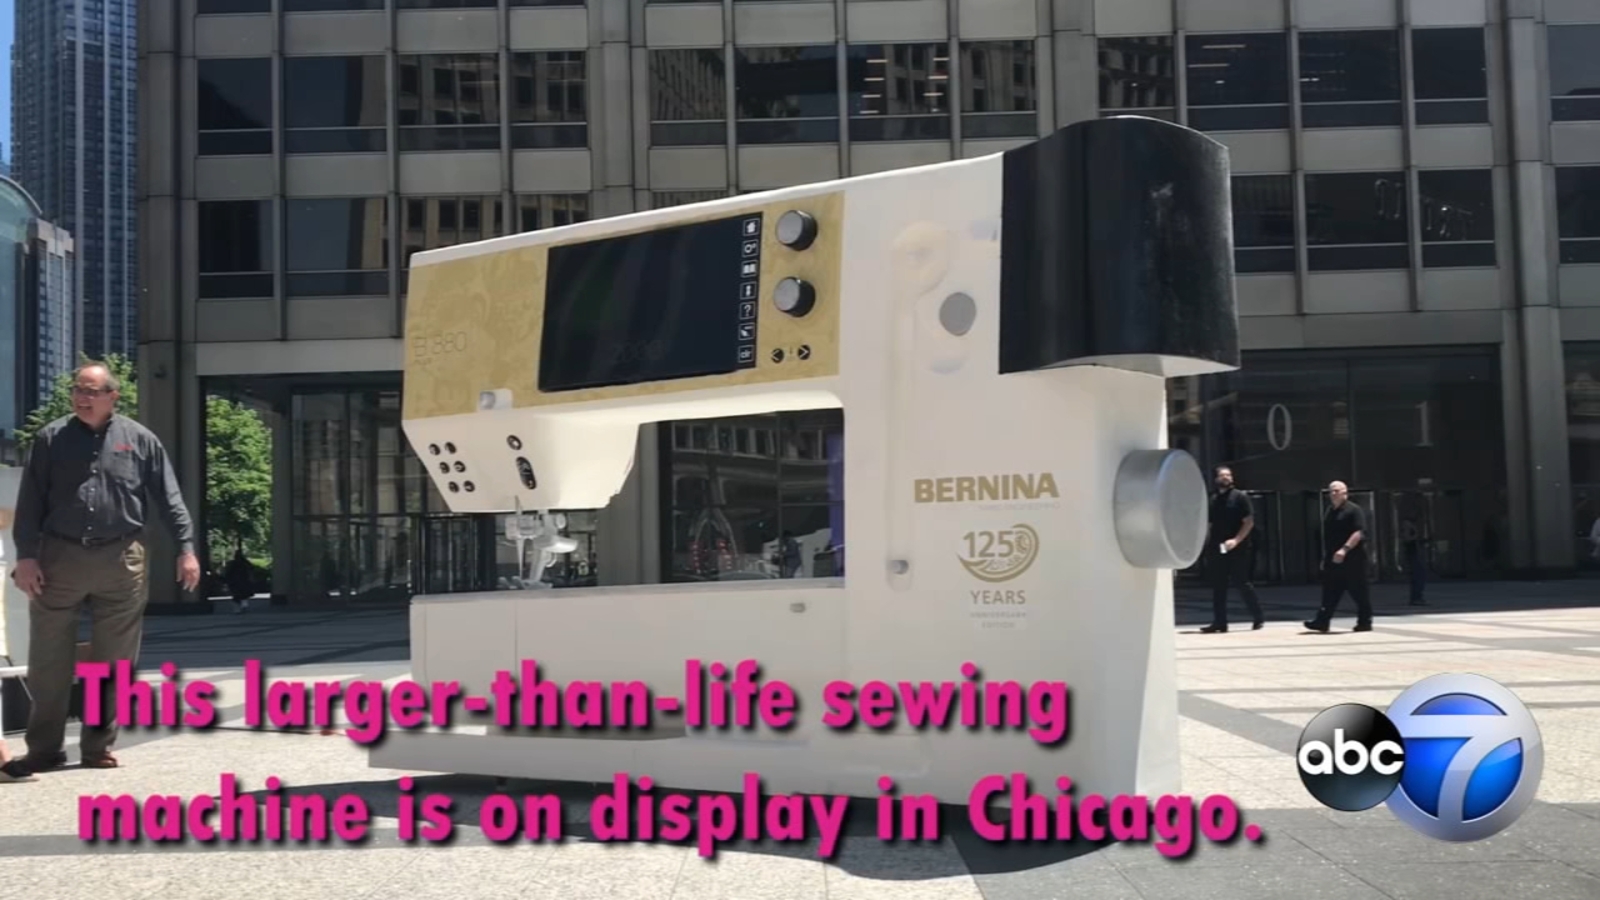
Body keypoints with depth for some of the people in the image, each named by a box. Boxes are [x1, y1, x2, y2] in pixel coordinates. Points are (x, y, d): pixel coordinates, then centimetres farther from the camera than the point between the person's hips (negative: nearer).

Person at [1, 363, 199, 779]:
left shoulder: (139, 440, 5)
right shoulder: (51, 438, 5)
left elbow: (169, 499, 4)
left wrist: (186, 547, -4)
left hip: (121, 562, 0)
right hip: (59, 557, 0)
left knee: (113, 663, 6)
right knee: (48, 659, 5)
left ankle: (98, 745, 17)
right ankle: (44, 747, 15)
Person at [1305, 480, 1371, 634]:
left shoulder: (1354, 510, -8)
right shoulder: (1330, 512, 16)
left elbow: (1359, 532, -19)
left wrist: (1345, 549, -28)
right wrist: (1325, 556, 20)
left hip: (1351, 560, -7)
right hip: (1333, 560, 7)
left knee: (1358, 592, 1)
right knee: (1330, 593, 2)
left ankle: (1365, 622, 11)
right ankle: (1323, 621, -2)